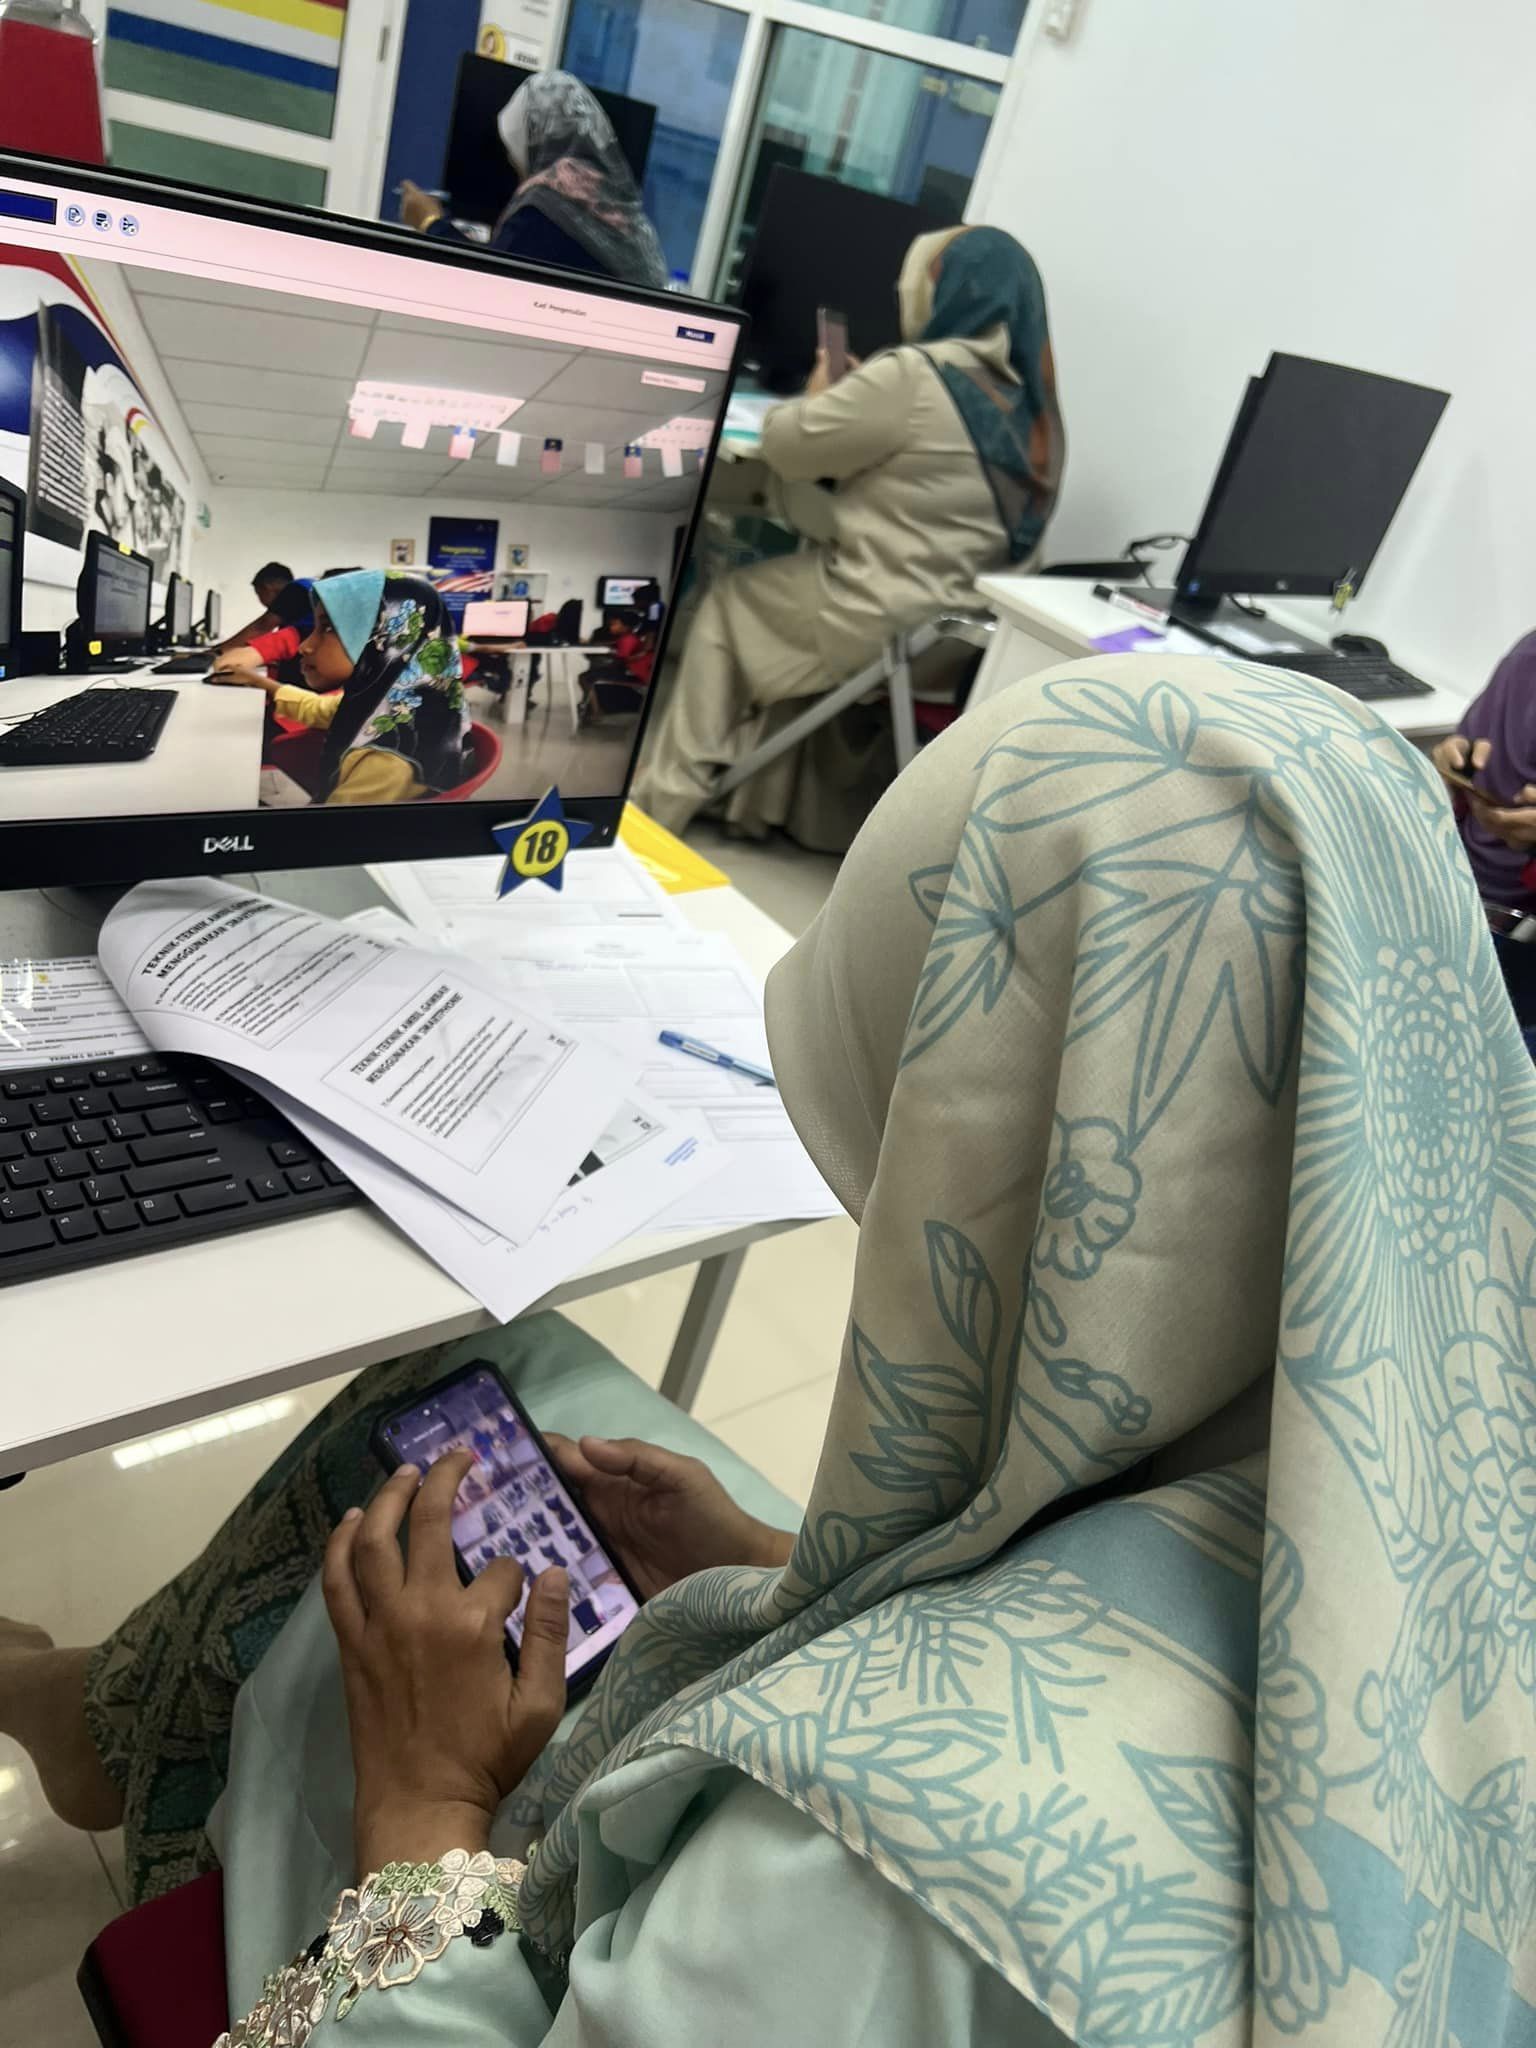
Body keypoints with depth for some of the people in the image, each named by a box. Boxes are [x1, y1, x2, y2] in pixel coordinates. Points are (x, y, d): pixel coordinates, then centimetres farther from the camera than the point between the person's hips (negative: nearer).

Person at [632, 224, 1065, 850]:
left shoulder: (915, 373, -16)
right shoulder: (1032, 400, 8)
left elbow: (786, 447, -6)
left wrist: (818, 394, 14)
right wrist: (857, 396, 17)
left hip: (887, 626, -8)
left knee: (728, 601, 16)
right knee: (793, 574, 29)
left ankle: (667, 796, 21)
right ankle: (760, 795, 30)